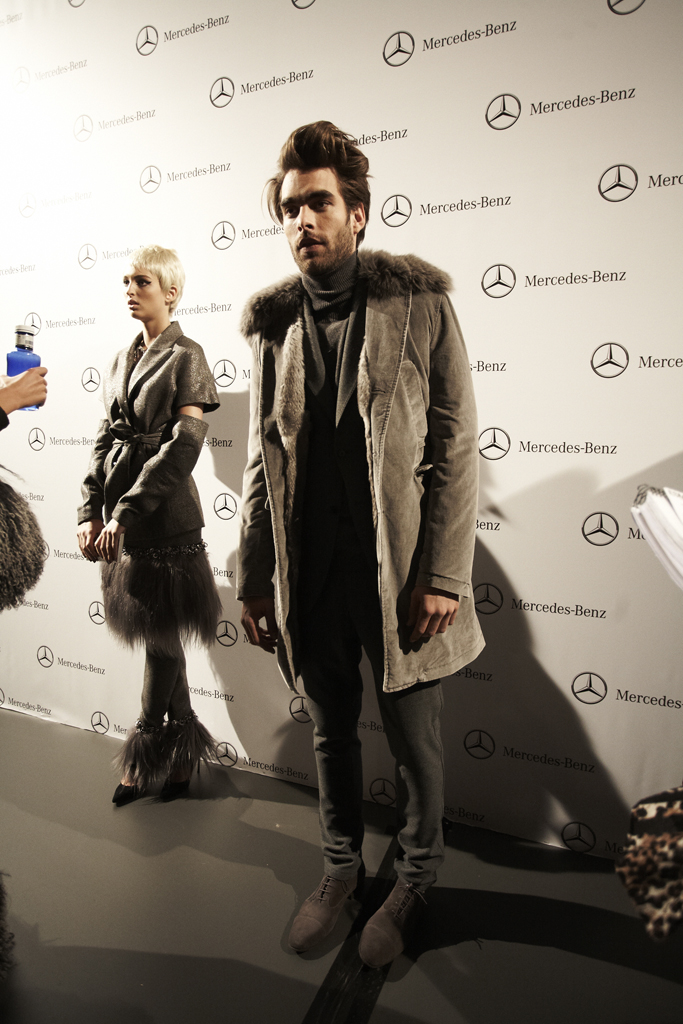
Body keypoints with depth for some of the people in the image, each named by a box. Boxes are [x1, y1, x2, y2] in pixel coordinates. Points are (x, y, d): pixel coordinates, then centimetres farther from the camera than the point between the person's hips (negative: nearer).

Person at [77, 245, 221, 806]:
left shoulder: (186, 356, -5)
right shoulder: (123, 359, 15)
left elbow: (183, 446, -14)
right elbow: (106, 438, 12)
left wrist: (128, 512, -16)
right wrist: (90, 512, 2)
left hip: (164, 513, -7)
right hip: (120, 513, 7)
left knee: (159, 638, 3)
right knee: (159, 638, 12)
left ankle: (144, 759, 21)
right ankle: (182, 752, 27)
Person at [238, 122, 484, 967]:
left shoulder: (419, 304, -4)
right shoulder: (272, 325, 6)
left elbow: (455, 450, -7)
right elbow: (261, 463, 8)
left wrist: (442, 575, -13)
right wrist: (253, 581, 6)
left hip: (397, 573, -3)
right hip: (309, 575, 3)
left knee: (412, 741, 13)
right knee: (331, 733, 19)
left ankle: (414, 881, 40)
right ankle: (341, 866, 45)